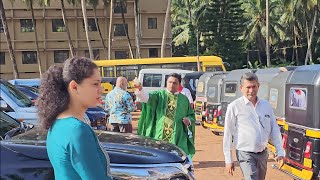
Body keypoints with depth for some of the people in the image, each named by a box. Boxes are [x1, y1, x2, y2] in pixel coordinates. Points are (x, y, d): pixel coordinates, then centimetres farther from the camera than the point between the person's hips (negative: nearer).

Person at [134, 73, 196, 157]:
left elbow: (191, 115, 19)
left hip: (178, 138, 1)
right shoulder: (159, 95, 5)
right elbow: (147, 98, -15)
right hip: (159, 136, -1)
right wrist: (140, 89, -35)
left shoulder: (184, 99, 11)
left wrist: (188, 120, -4)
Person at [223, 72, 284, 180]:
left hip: (263, 153, 6)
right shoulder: (234, 107, -8)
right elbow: (228, 134, -6)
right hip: (246, 154, -5)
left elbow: (274, 130, 11)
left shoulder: (266, 105, 5)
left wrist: (280, 152, 4)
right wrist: (228, 160, -7)